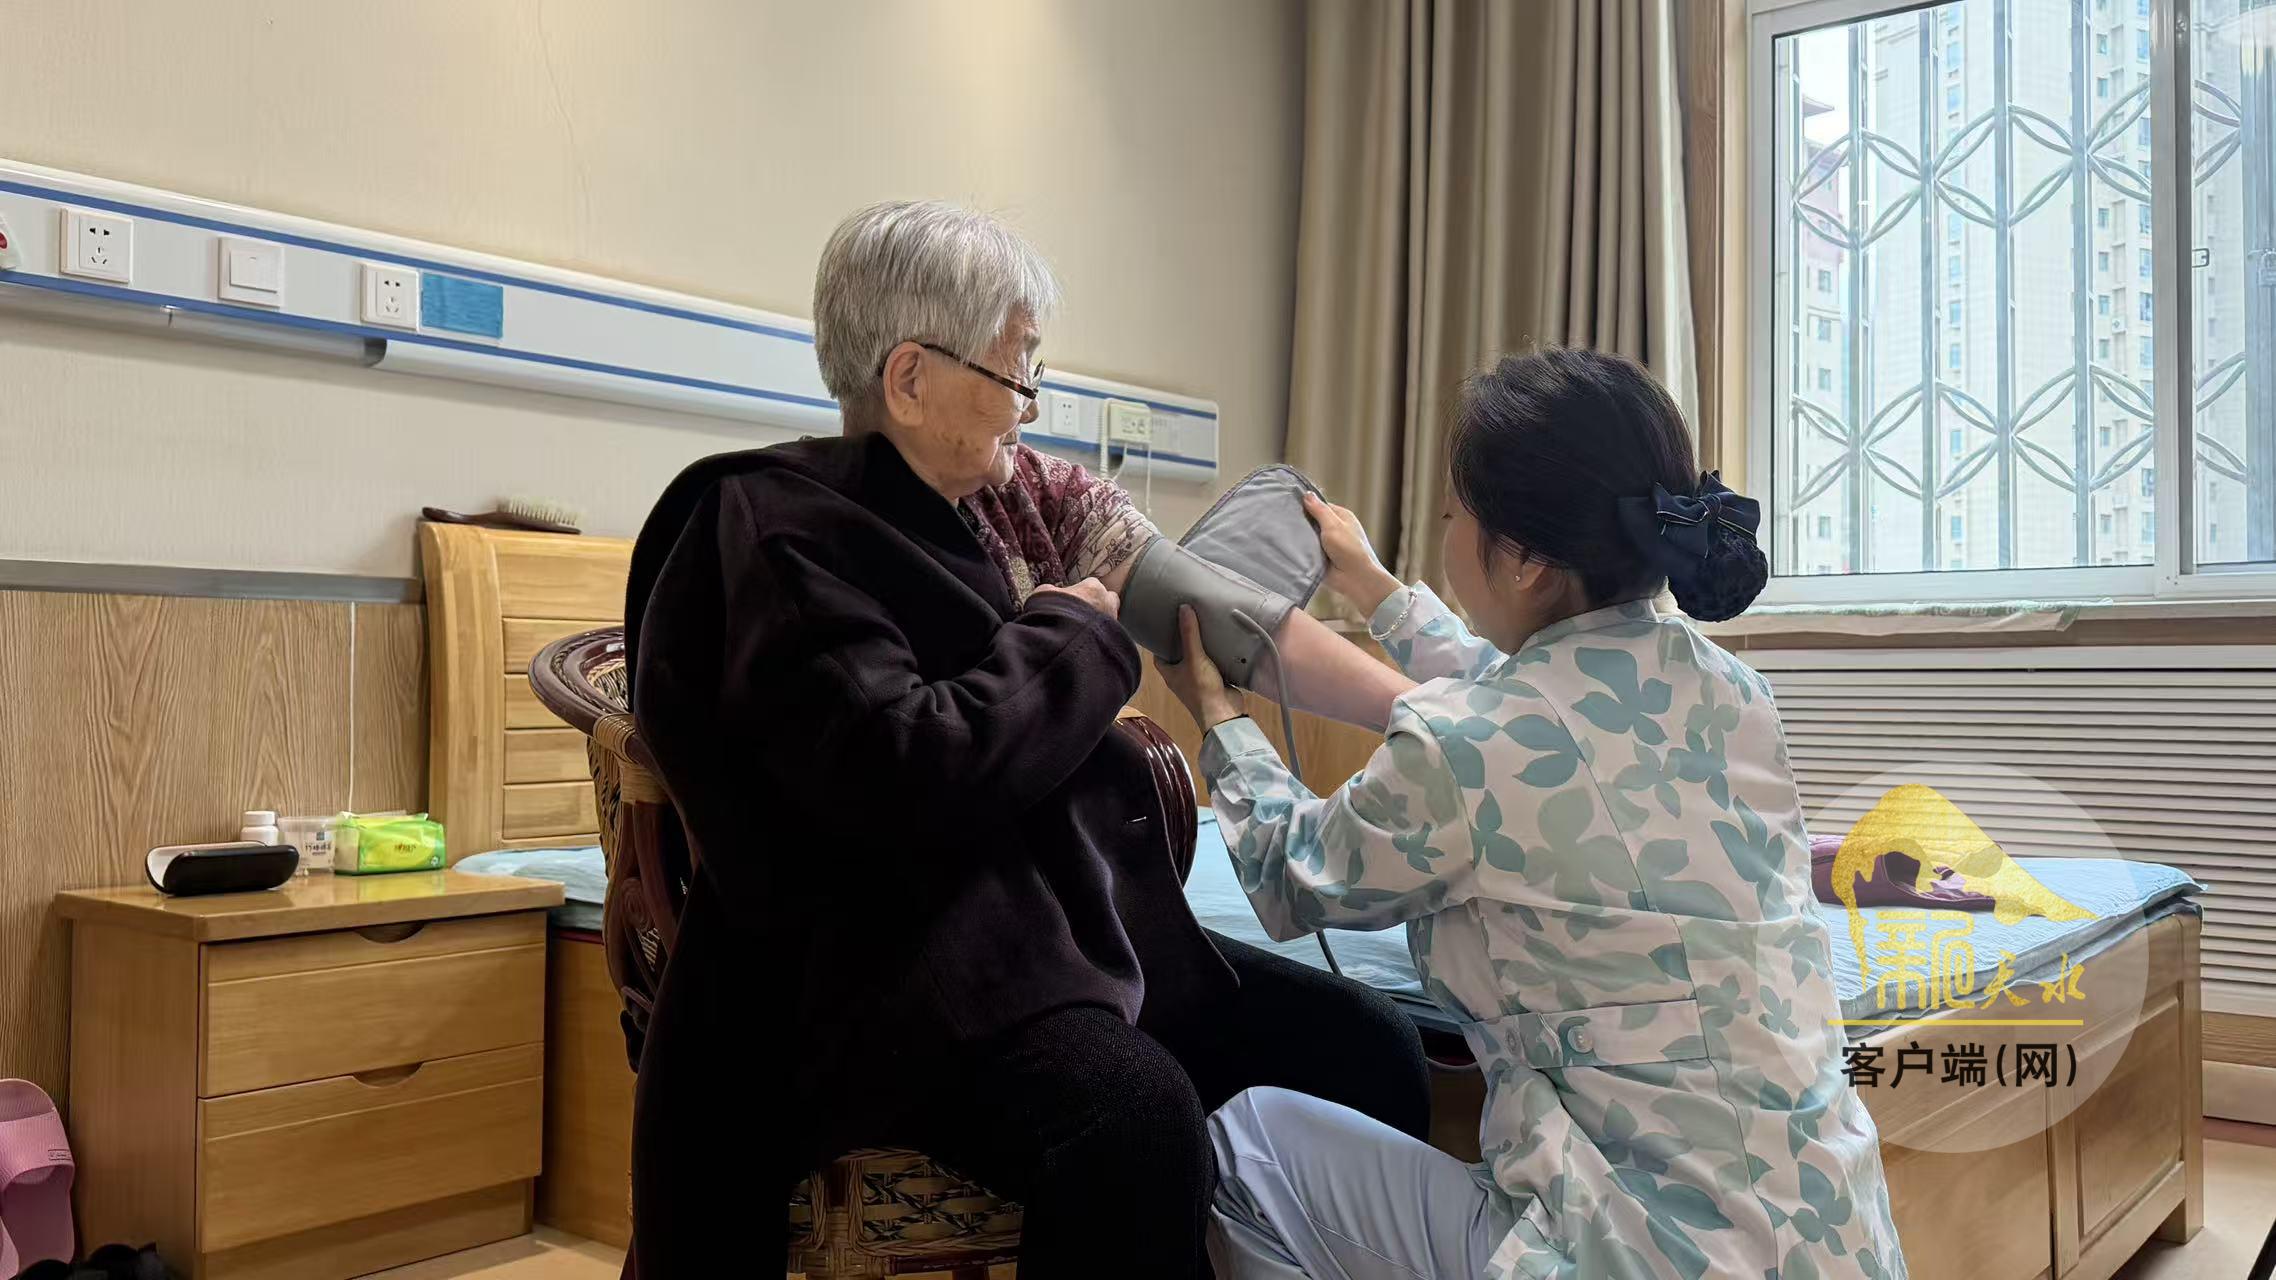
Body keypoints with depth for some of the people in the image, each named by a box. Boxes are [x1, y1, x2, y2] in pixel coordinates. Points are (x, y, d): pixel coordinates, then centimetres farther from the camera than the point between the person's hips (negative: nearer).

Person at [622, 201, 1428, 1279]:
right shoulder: (780, 530, -9)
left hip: (1075, 932, 8)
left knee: (1363, 1047, -7)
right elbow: (907, 771, -23)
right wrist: (1072, 634, -8)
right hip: (901, 968, -7)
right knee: (1134, 1115, -33)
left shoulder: (1019, 497, 14)